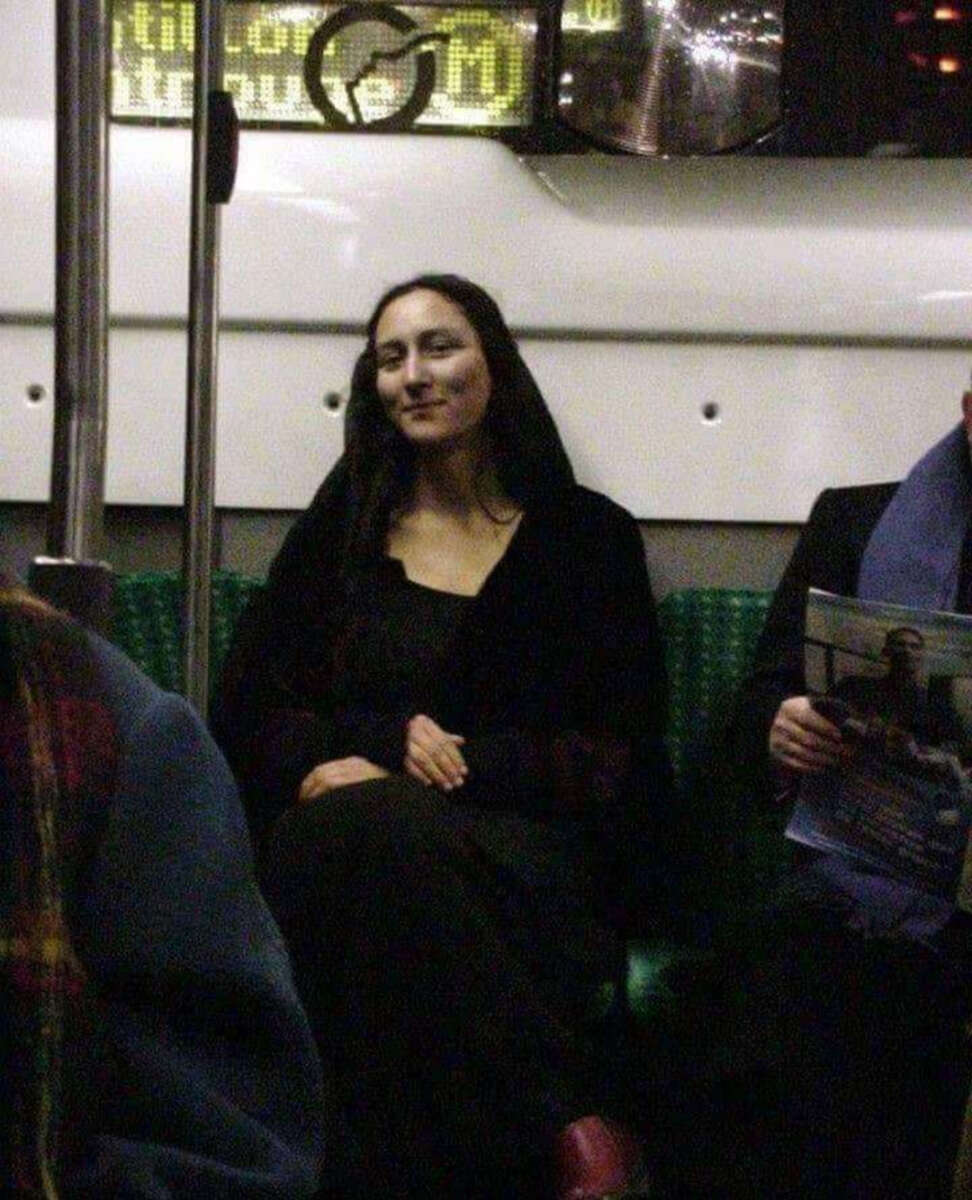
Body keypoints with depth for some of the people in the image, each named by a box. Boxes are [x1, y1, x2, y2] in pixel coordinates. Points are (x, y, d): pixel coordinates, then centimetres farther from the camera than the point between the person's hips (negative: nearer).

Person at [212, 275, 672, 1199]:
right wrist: (399, 739, -7)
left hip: (530, 852, -2)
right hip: (337, 837, 2)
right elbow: (248, 712, 13)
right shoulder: (342, 529, 21)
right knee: (361, 830, -37)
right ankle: (563, 1125, -36)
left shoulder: (587, 536, 14)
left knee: (374, 832, -37)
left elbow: (619, 758, 5)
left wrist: (438, 764, -10)